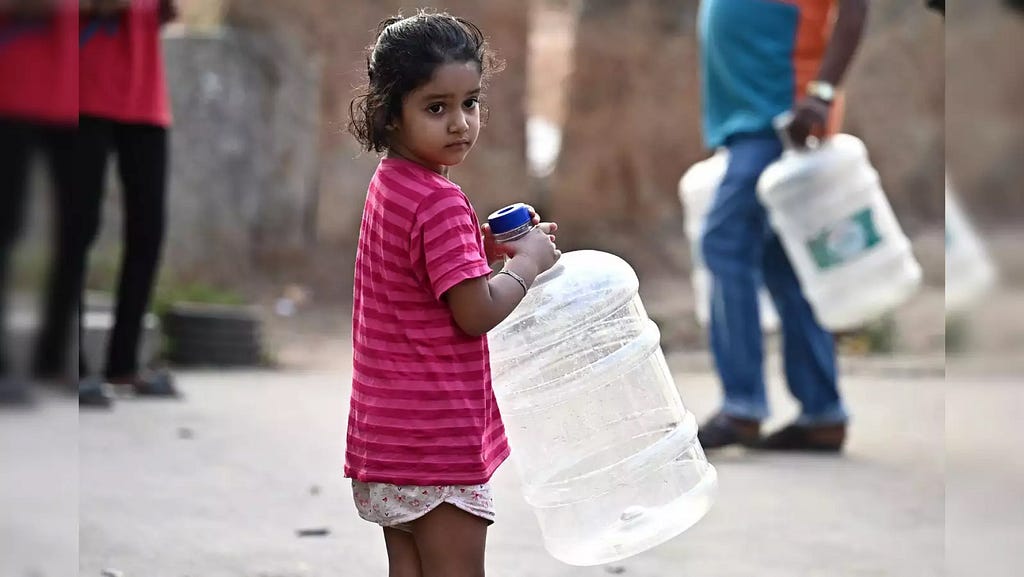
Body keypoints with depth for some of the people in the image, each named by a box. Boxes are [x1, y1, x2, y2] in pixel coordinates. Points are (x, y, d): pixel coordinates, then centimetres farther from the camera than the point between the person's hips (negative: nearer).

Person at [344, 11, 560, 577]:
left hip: (388, 438, 9)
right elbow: (477, 311, -20)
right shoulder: (440, 203, -18)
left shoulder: (388, 186, 11)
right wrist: (528, 262, -6)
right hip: (438, 443, -9)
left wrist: (482, 247, 9)